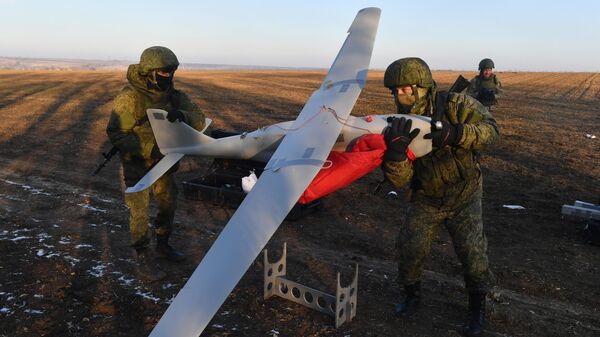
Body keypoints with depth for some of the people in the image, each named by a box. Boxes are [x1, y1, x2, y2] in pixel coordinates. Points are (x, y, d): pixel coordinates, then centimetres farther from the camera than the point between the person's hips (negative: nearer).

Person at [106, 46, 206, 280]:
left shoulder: (173, 95, -5)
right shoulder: (130, 98, -21)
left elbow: (199, 120, -12)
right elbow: (115, 133, -23)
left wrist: (182, 115, -35)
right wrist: (149, 150, -31)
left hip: (163, 162, 6)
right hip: (137, 163, -6)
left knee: (168, 204, 17)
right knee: (140, 212, 1)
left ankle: (163, 245, 38)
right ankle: (143, 259, 17)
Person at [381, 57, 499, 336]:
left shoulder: (455, 105, -18)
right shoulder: (400, 125, -15)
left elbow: (490, 130, -26)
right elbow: (399, 179, -23)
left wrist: (454, 134, -43)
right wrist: (396, 150, -45)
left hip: (464, 196, -1)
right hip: (426, 200, 2)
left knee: (472, 252, -3)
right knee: (410, 249, -2)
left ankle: (478, 307, 23)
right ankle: (412, 295, 27)